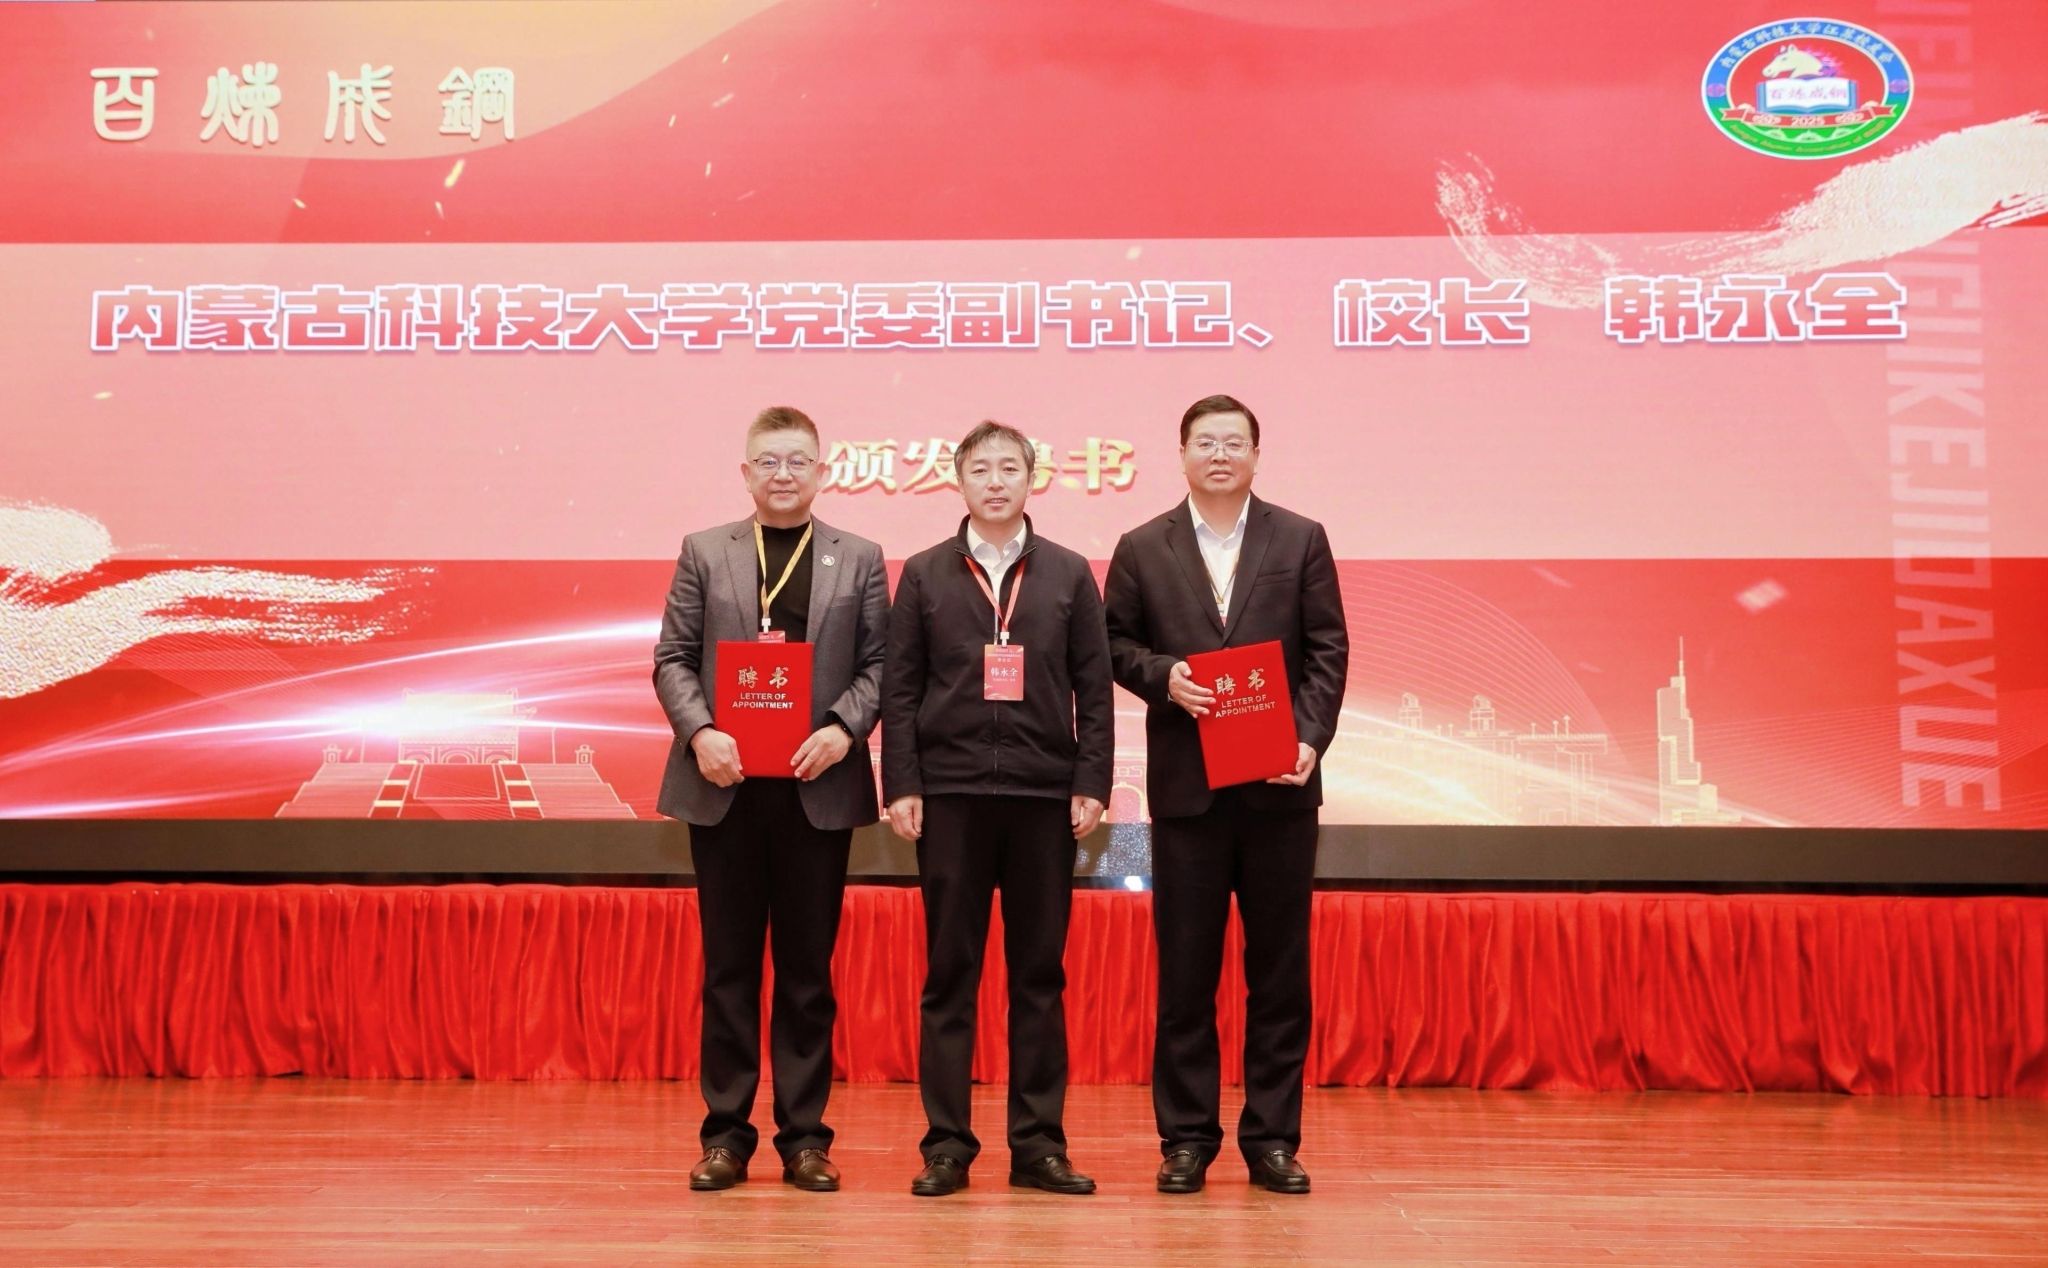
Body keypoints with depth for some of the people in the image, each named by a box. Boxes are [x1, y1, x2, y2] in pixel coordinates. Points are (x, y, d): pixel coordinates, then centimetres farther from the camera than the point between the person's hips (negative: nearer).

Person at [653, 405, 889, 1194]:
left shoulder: (859, 560, 8)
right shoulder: (704, 553, 8)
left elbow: (877, 665, 3)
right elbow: (672, 658, 4)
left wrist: (843, 729, -14)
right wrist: (699, 731, -12)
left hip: (818, 788, 0)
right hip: (724, 785, 0)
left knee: (807, 967, 5)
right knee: (729, 965, 6)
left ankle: (804, 1136, 13)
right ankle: (726, 1134, 14)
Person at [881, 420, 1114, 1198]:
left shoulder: (1069, 575, 8)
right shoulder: (924, 575, 7)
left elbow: (1093, 689, 6)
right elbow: (900, 689, 4)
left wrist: (1092, 785, -2)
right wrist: (901, 787, -4)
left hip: (1044, 794, 1)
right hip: (950, 792, 0)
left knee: (1040, 974, 5)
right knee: (949, 973, 3)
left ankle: (1038, 1143, 12)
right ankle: (946, 1145, 9)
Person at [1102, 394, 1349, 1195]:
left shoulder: (1301, 541, 5)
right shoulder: (1142, 550, 6)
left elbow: (1327, 650, 1)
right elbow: (1115, 643, 7)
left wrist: (1311, 739, -11)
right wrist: (1163, 676, -12)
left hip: (1280, 782, 0)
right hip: (1186, 784, 0)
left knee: (1280, 966, 5)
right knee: (1185, 968, 5)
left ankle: (1272, 1138, 15)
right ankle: (1186, 1138, 14)